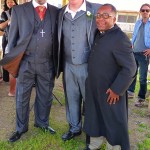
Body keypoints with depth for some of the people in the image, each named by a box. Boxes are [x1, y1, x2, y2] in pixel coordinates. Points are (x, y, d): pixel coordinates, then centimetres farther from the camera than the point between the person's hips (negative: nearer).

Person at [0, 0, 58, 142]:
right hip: (25, 63, -1)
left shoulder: (55, 11, 5)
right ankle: (21, 128, 29)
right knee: (22, 98, 11)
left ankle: (42, 123, 36)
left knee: (45, 96, 15)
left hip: (47, 64, 2)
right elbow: (12, 37, 2)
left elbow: (58, 37, 7)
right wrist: (12, 61, 0)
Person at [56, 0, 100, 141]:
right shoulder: (61, 13, 6)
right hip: (68, 66, 4)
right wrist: (59, 64, 9)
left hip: (88, 66, -4)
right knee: (71, 99, 15)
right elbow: (59, 39, 13)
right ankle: (74, 128, 33)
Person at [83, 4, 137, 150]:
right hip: (93, 89, 8)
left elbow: (130, 68, -22)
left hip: (110, 92, -8)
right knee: (95, 118, 22)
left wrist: (116, 89, -21)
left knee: (113, 123, 11)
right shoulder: (98, 34, 4)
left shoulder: (120, 38, -21)